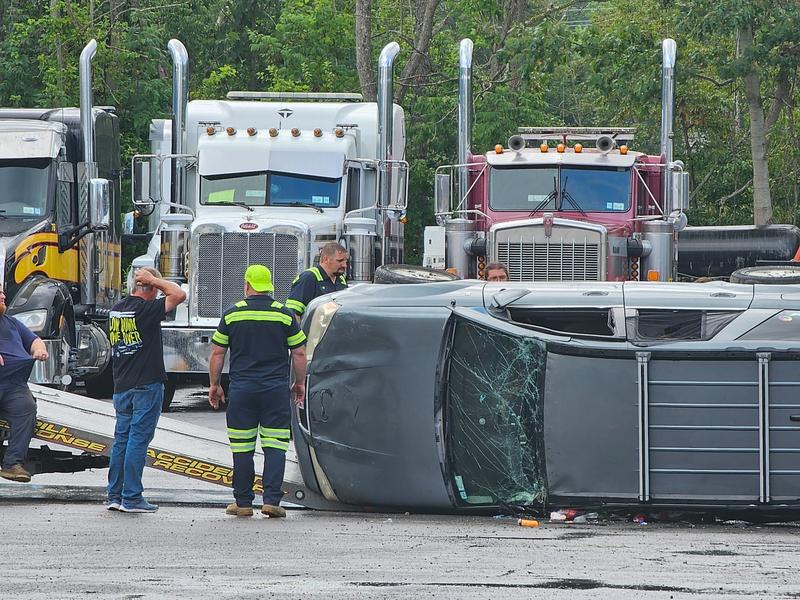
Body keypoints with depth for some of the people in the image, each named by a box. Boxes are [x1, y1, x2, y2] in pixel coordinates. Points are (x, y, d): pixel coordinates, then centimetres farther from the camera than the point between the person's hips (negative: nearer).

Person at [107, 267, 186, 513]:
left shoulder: (116, 310, 10)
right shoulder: (146, 309, -14)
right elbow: (179, 295, -14)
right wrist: (154, 280, -5)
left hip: (122, 386, 7)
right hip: (147, 385, -7)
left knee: (121, 439, 11)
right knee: (138, 440, -6)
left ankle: (115, 496, 12)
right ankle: (132, 498, -6)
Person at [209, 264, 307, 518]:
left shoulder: (233, 314, 2)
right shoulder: (284, 314, 2)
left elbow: (217, 353, 5)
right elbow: (299, 353, 5)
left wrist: (214, 385, 16)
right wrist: (300, 383, 19)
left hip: (241, 389, 0)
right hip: (276, 390, 0)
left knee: (242, 449, 5)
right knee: (275, 447, 1)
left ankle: (243, 502, 8)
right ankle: (272, 500, -7)